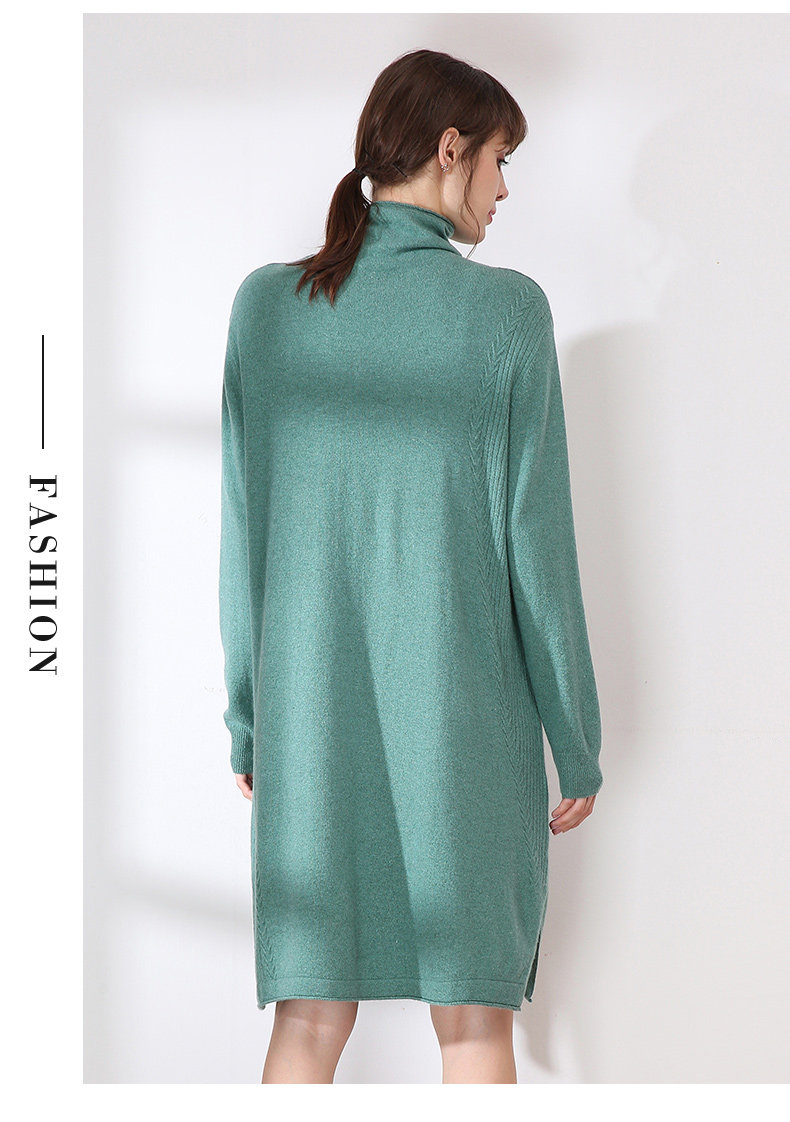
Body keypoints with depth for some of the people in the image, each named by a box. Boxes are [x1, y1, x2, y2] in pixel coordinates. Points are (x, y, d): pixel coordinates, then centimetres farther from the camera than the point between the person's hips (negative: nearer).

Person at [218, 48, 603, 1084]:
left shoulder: (267, 303, 0)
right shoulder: (506, 310, -8)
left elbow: (243, 534, 3)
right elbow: (535, 542, -7)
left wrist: (247, 718, 12)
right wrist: (578, 743, 2)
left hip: (311, 708, 3)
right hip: (465, 712, -2)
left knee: (311, 1017, 9)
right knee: (475, 1015, 10)